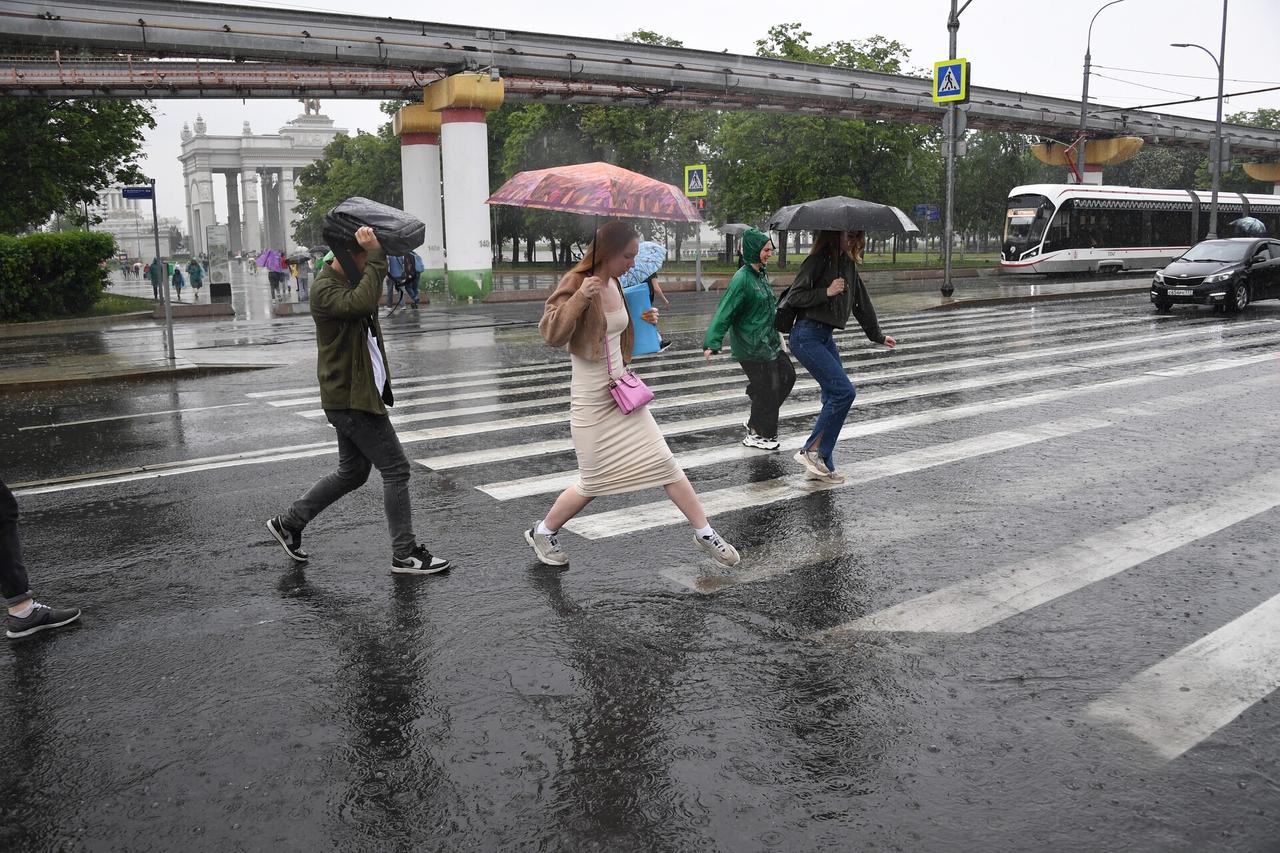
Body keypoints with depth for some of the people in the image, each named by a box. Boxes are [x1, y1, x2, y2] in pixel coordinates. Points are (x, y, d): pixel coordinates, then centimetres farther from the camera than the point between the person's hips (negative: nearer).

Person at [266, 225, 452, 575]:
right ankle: (405, 554, 2)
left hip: (359, 393, 10)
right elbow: (360, 303, -37)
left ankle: (288, 523, 30)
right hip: (350, 398, -10)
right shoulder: (324, 289, -18)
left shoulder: (352, 281, 12)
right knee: (395, 469, -6)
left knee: (351, 473, 19)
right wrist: (375, 257, -31)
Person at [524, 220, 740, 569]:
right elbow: (551, 333, -25)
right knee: (594, 483, 3)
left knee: (664, 462, 3)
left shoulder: (614, 284, 7)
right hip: (591, 399, -7)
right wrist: (580, 298, -35)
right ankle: (542, 532, 25)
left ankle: (704, 532, 14)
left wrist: (642, 319, 8)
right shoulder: (575, 284, -14)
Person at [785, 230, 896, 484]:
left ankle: (822, 465, 11)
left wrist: (877, 335, 30)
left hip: (826, 337, 9)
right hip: (807, 336, -9)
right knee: (844, 391, -15)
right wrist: (827, 292, -20)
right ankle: (811, 450, -7)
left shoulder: (847, 263, 13)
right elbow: (795, 296, -13)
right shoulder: (818, 260, -11)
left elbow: (861, 301, 24)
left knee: (834, 397, 5)